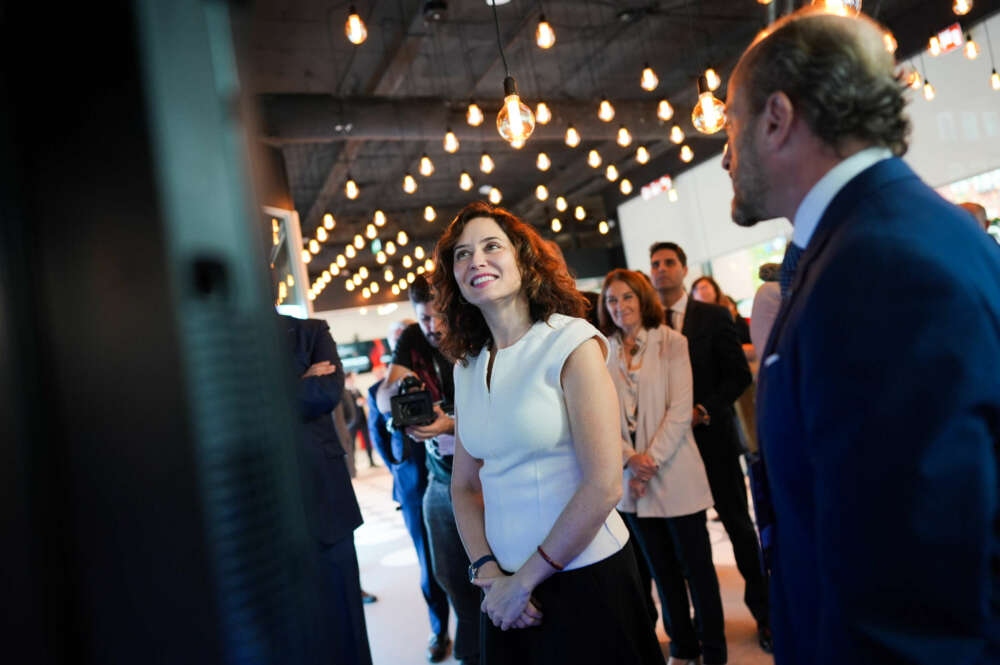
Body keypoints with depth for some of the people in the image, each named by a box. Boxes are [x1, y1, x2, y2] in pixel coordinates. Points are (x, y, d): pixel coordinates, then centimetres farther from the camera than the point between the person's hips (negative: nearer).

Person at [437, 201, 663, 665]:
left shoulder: (570, 341, -13)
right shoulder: (467, 366, 5)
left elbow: (604, 486, -18)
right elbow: (465, 485, 10)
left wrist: (525, 580, -13)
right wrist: (487, 570, -5)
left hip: (584, 578, -5)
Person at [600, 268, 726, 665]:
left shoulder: (671, 342, -3)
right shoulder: (604, 353, 5)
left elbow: (680, 409, -9)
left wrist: (652, 458, -14)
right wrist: (630, 458, -12)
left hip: (675, 474, -3)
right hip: (632, 479, 3)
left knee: (696, 565, 5)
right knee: (662, 568, 15)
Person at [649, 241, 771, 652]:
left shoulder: (715, 317, 0)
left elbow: (738, 375, -3)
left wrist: (701, 411, -14)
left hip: (712, 437, -1)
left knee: (739, 526, 9)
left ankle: (763, 611, 25)